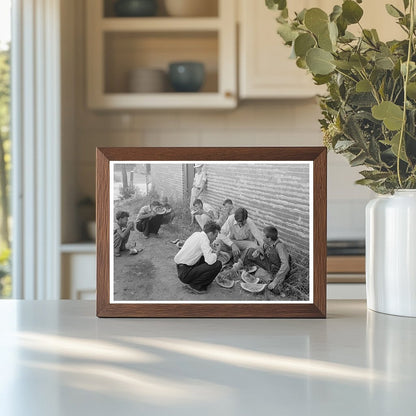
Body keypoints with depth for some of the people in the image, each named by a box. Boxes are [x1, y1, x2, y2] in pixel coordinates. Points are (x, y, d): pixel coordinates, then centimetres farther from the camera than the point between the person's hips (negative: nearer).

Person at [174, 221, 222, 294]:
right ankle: (195, 285, -6)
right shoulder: (204, 240, -18)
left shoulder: (197, 234, 9)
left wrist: (213, 252, 12)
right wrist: (215, 255, -5)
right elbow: (210, 261, -26)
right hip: (184, 273, -10)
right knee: (217, 264, -15)